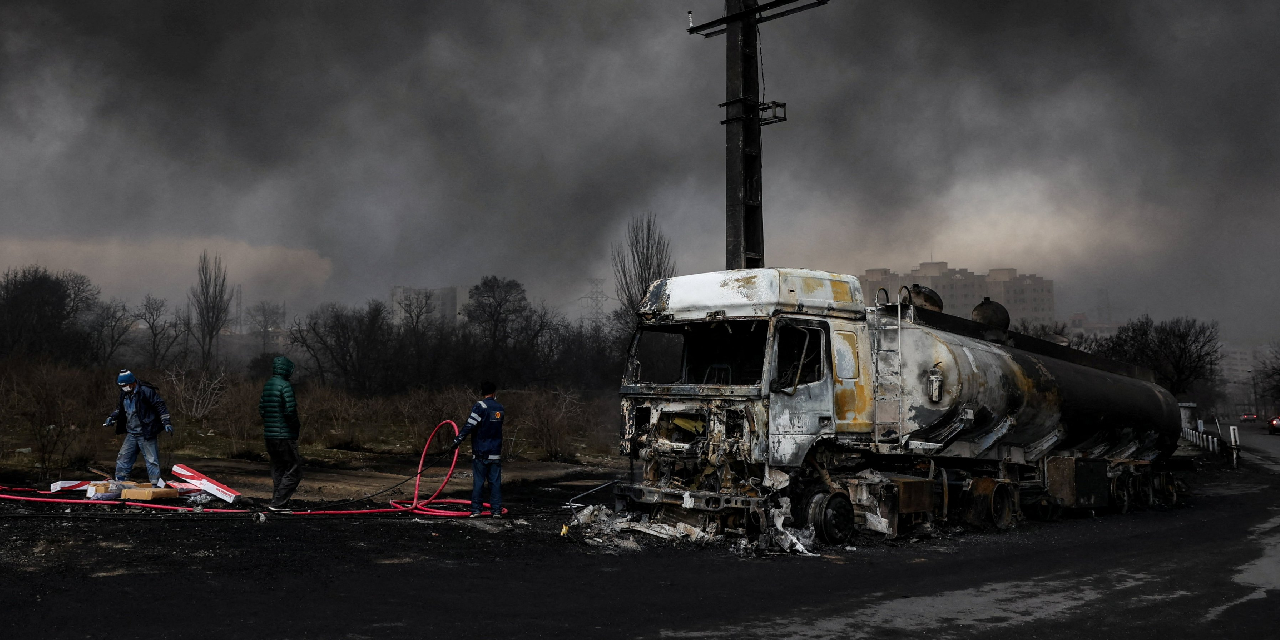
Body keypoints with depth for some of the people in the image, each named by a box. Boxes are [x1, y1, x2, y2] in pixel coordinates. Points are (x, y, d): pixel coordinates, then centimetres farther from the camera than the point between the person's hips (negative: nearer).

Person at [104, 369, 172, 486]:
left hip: (146, 434, -7)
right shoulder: (124, 394, 10)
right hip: (131, 434, 7)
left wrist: (166, 422, -15)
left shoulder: (146, 391, -13)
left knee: (152, 459, -3)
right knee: (123, 458, 8)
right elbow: (120, 409, 28)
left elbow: (160, 406, -12)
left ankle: (155, 484, 2)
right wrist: (112, 418, 12)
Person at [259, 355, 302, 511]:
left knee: (277, 470, 16)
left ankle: (277, 504, 16)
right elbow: (290, 410, -20)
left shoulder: (266, 386, 11)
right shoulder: (285, 386, -14)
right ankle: (277, 502, -9)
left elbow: (261, 409, 13)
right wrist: (296, 426, -5)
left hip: (269, 434, 9)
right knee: (294, 471, -3)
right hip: (285, 436, -9)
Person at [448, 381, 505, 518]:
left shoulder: (480, 406, -10)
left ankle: (475, 510, 1)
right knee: (495, 482, 6)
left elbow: (470, 426, -17)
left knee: (478, 482, 1)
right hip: (495, 452, 4)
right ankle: (496, 510, 6)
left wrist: (457, 441, -16)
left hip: (480, 453, -4)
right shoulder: (500, 408, 7)